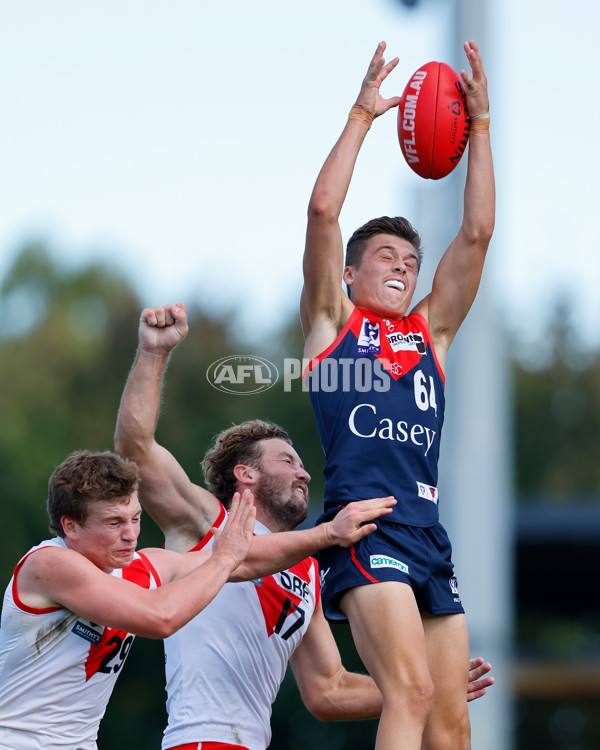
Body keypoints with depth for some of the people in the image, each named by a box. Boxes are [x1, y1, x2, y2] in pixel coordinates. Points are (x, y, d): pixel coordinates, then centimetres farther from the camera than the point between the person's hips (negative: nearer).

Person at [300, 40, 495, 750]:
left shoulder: (429, 331, 25)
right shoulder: (332, 321, 16)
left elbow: (477, 232, 19)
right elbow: (322, 210, 5)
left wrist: (479, 124, 16)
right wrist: (362, 114, 7)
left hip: (428, 531, 6)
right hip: (363, 523, -6)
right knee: (409, 692, -22)